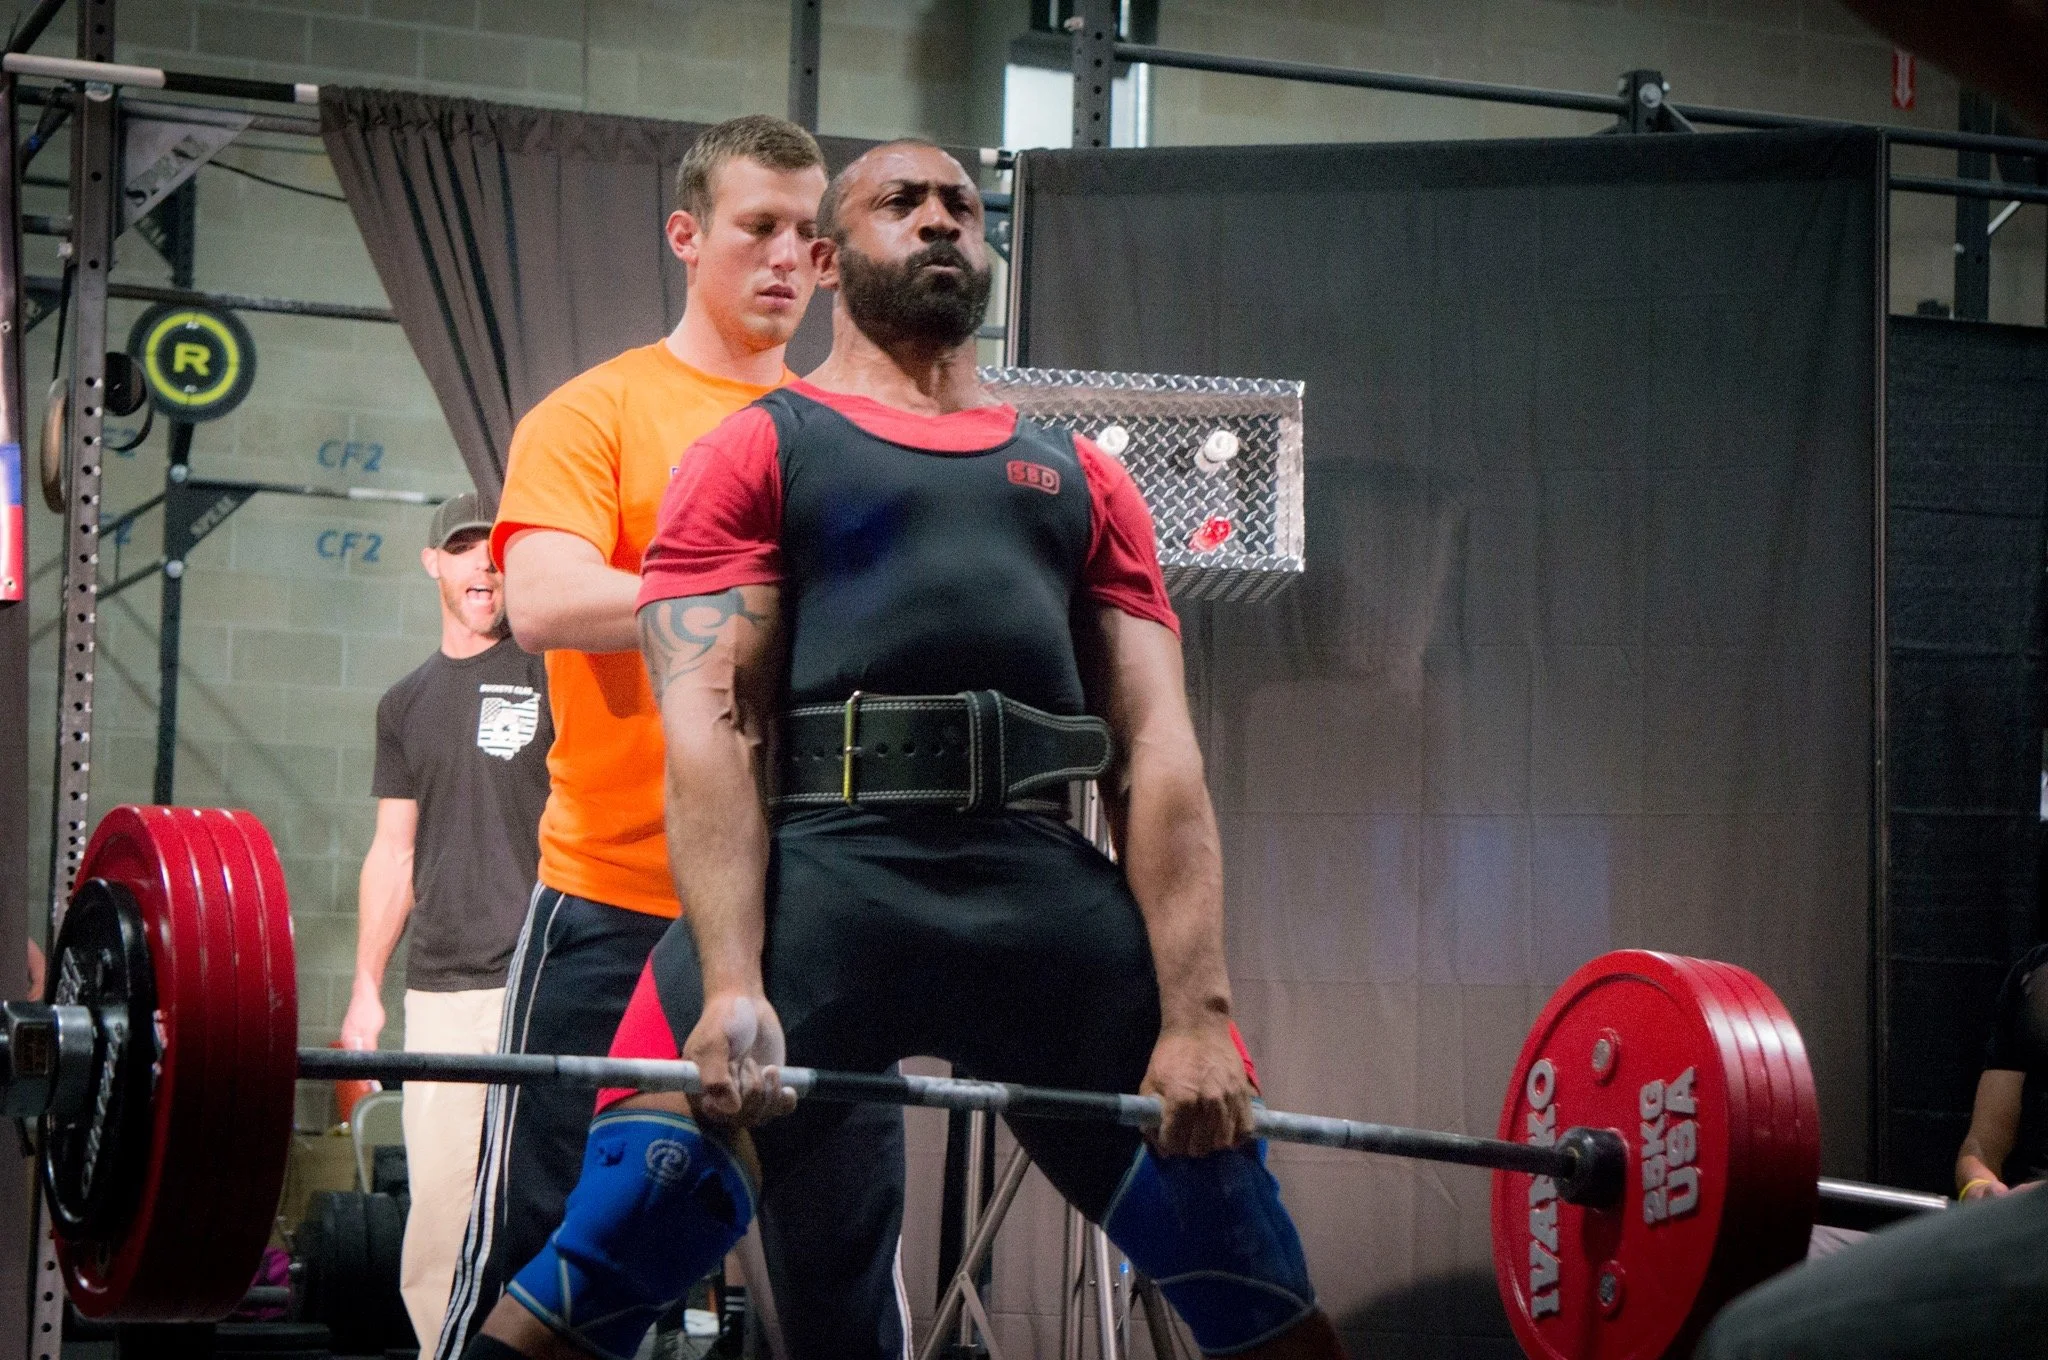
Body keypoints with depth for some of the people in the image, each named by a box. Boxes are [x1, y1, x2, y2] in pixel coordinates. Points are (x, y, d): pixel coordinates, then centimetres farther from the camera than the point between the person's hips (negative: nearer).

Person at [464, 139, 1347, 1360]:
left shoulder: (1084, 481, 24)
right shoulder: (759, 452, 15)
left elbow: (1158, 749, 14)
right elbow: (714, 724, 1)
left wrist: (1197, 1012, -1)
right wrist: (732, 989, -15)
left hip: (1051, 894, 3)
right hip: (819, 871, -3)